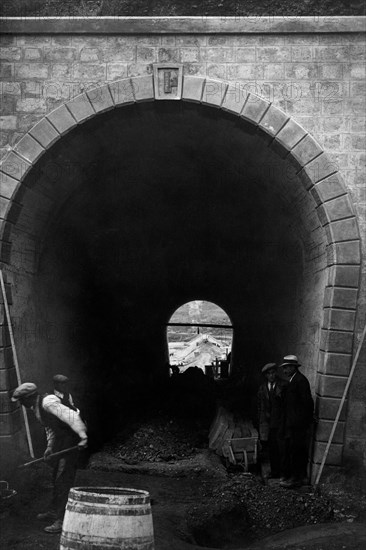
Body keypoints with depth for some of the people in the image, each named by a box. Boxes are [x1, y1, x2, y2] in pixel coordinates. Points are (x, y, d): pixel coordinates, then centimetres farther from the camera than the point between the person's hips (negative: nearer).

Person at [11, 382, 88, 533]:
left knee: (64, 479, -11)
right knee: (57, 477, 20)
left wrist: (83, 436, -40)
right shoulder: (36, 407, 9)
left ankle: (62, 521, -9)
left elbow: (71, 416, -33)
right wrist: (50, 446, 17)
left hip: (71, 438, -10)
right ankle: (54, 511, 36)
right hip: (59, 440, 10)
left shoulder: (48, 403, -23)